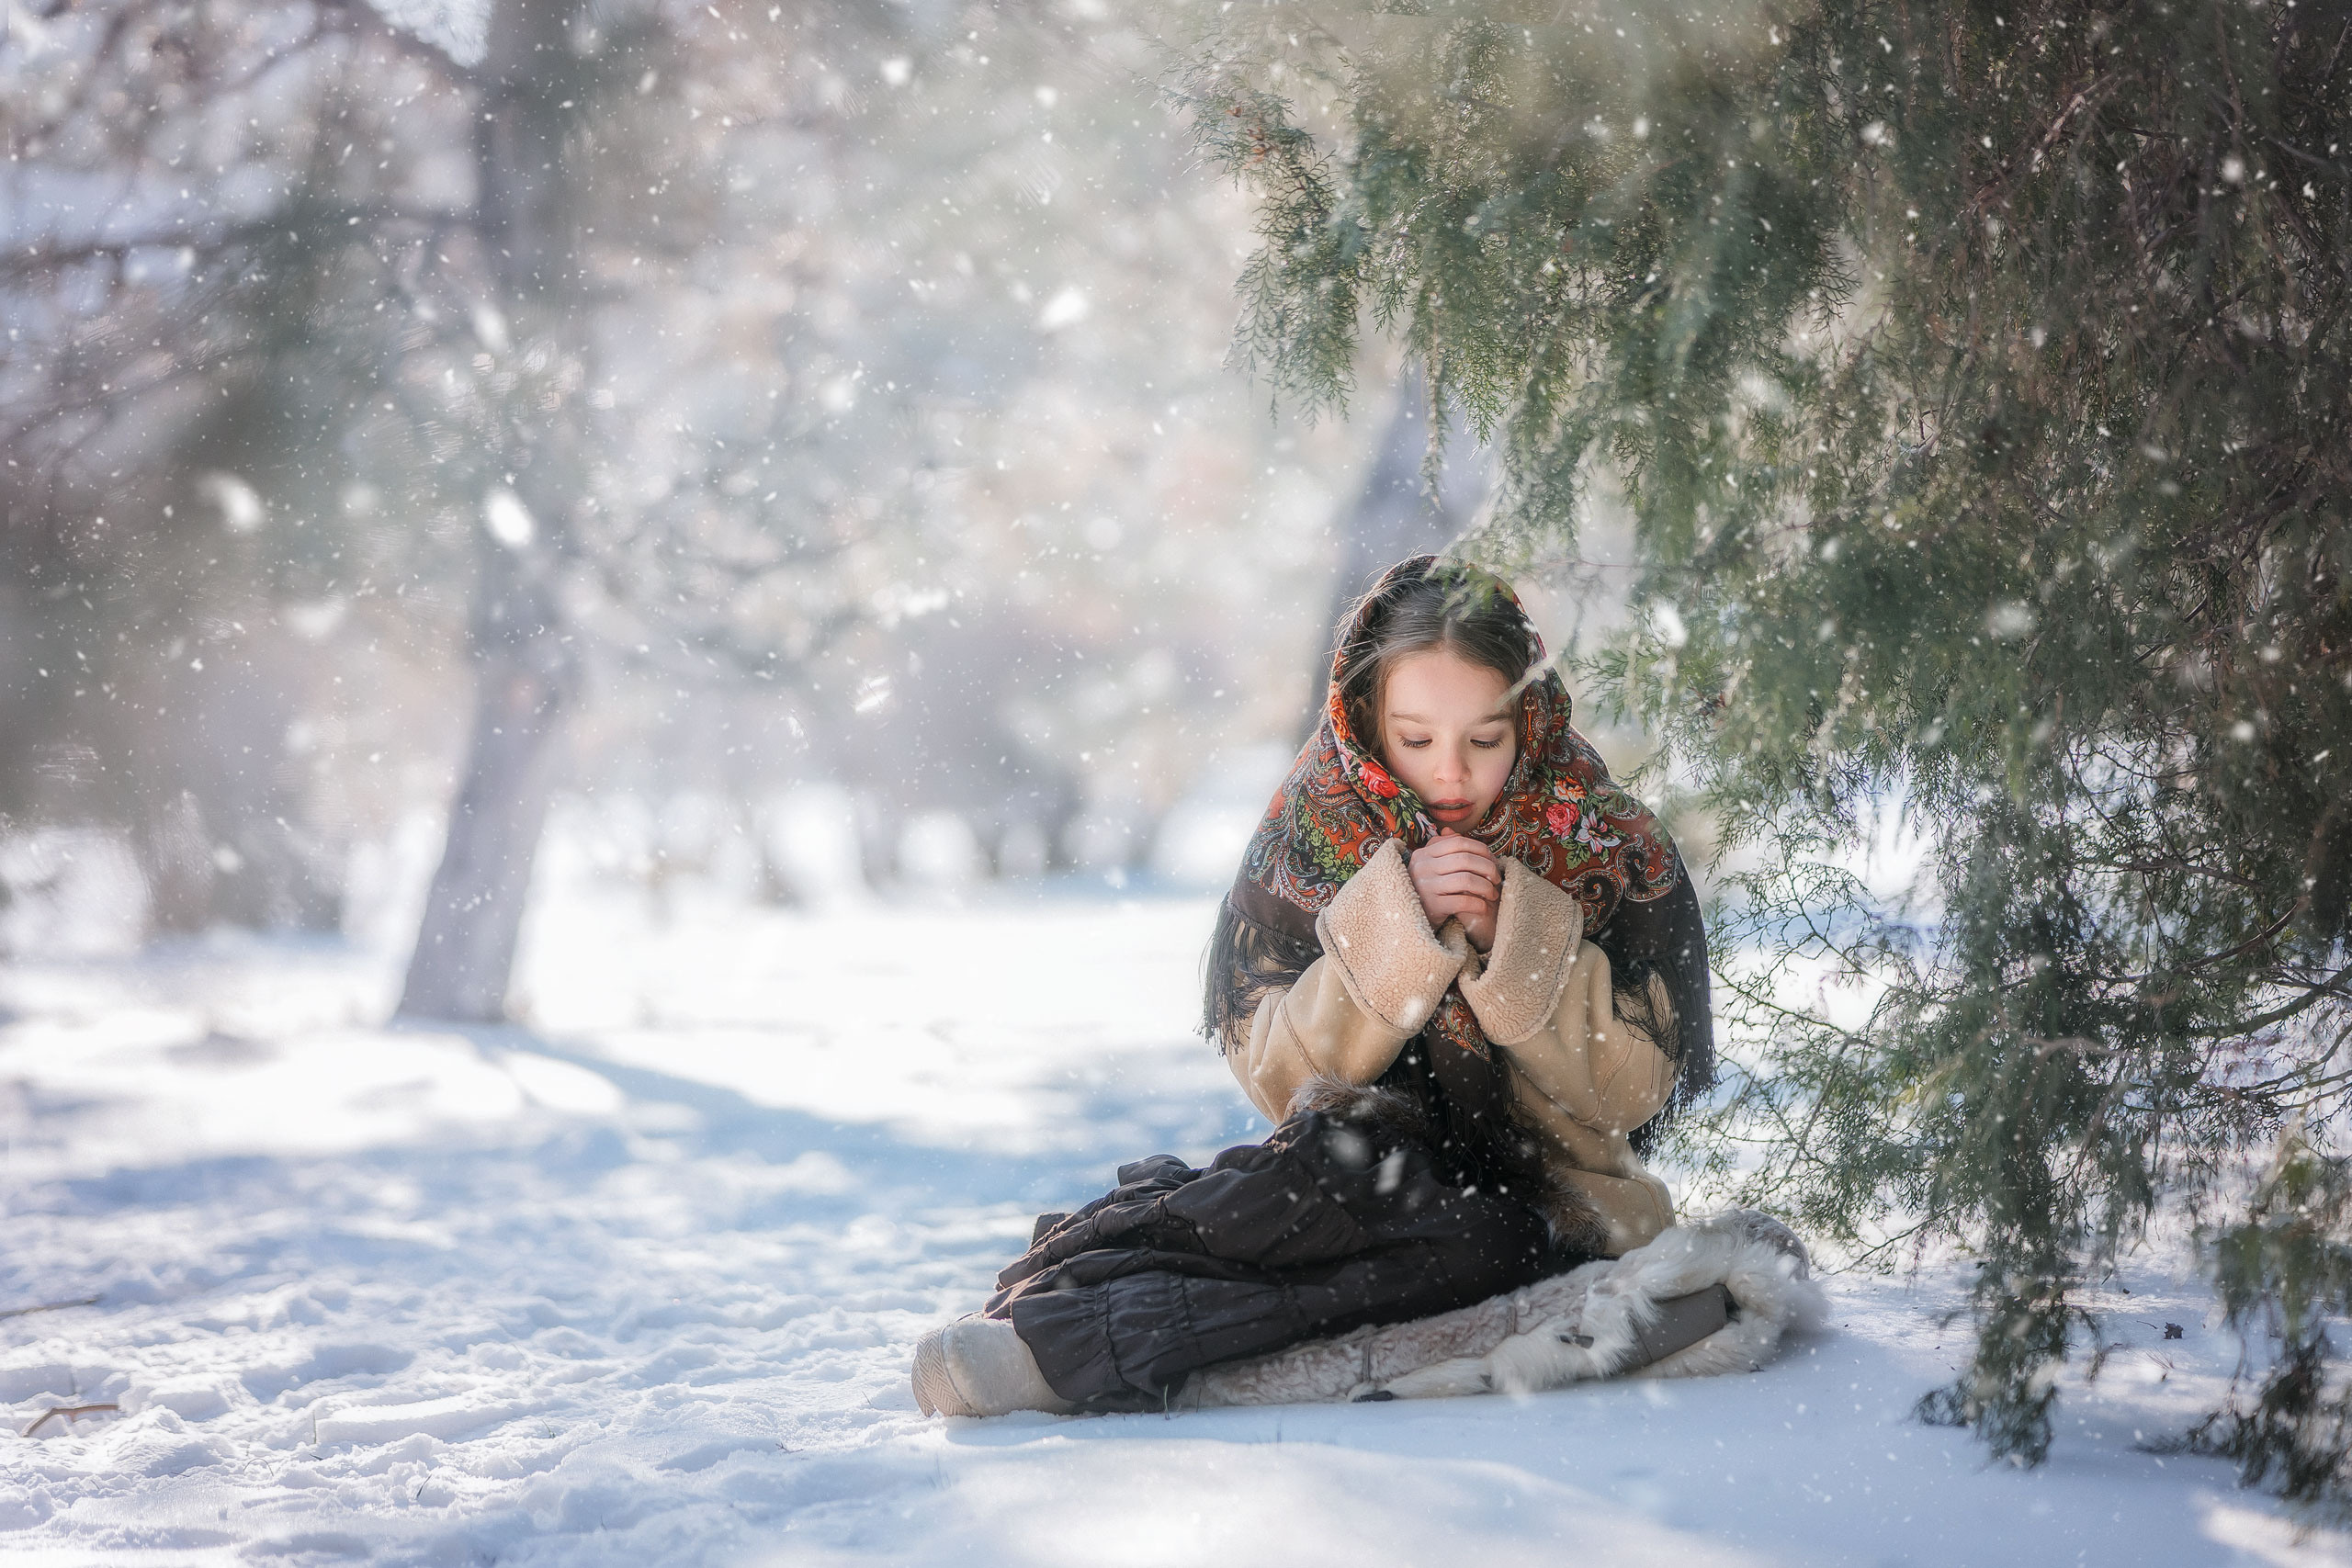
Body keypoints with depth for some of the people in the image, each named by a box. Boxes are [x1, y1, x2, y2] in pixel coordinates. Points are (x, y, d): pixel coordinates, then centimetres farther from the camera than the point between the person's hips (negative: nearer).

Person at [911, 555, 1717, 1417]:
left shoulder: (1615, 852, -2)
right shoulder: (1310, 833, 1)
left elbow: (1634, 1094, -5)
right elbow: (1274, 1075, -6)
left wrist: (1517, 941, -18)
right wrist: (1392, 928, -19)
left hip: (1544, 1208, -1)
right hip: (1375, 1172, 1)